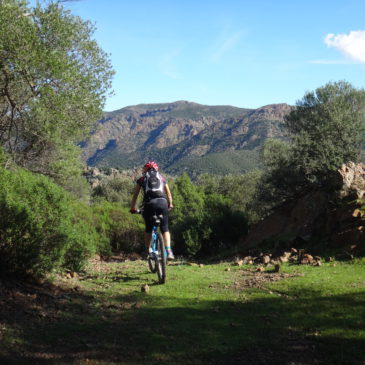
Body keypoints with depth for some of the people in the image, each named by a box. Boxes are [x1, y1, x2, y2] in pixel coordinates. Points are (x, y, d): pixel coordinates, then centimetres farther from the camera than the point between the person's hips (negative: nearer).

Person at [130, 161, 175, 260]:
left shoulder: (142, 179, 22)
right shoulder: (161, 177, 26)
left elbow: (135, 195, 23)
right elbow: (168, 193, 35)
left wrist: (133, 208, 33)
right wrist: (170, 204, 50)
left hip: (149, 203, -1)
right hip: (162, 202, 1)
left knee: (148, 229, 17)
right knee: (165, 228, 8)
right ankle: (168, 251, -8)